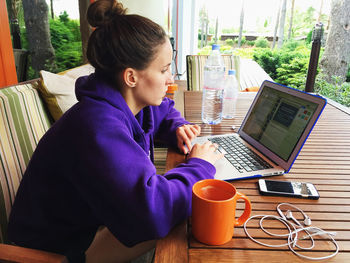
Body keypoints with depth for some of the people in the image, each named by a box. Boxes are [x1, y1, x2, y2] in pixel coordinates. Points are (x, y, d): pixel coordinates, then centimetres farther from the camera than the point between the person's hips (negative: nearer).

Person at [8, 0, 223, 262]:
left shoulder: (129, 101, -6)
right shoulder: (97, 128, -35)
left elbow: (164, 109, 17)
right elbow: (150, 212, -44)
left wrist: (177, 128, -7)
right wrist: (198, 166, -27)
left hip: (101, 213, 8)